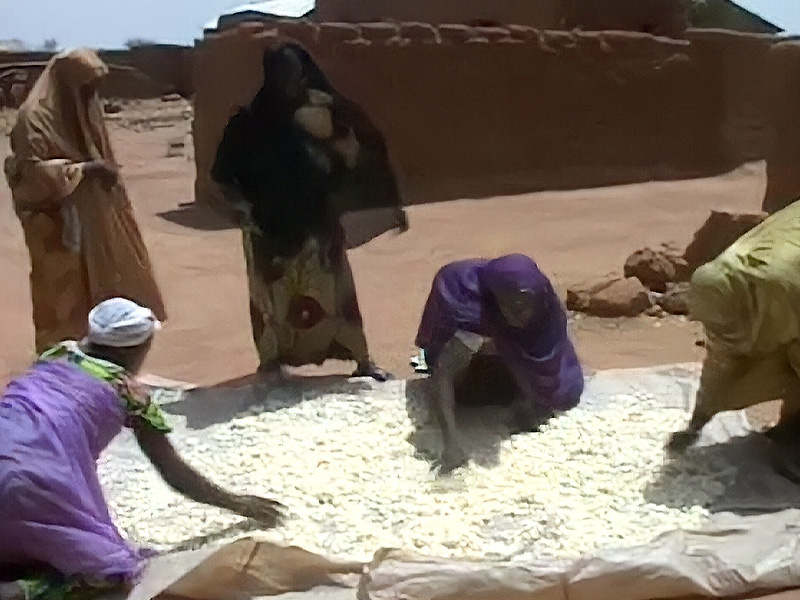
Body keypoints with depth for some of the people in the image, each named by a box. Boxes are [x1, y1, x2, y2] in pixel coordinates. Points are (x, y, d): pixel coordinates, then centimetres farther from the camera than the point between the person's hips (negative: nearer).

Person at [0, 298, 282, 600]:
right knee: (113, 566, 6)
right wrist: (237, 503, 31)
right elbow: (175, 474, 17)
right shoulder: (128, 392, 9)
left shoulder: (57, 354, 21)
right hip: (35, 481, -6)